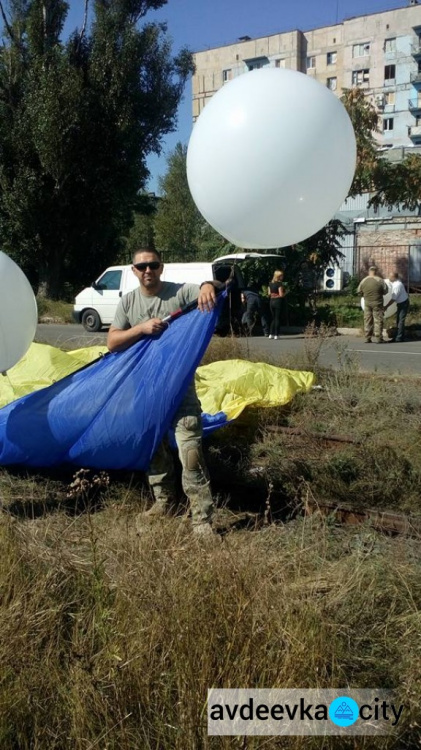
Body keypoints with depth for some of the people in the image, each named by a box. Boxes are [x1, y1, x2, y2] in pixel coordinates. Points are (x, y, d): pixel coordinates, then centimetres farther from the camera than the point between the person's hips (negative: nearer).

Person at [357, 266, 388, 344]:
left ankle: (367, 338, 11)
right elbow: (385, 291, -4)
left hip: (367, 303, 3)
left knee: (367, 320, 10)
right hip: (377, 303, -3)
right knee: (378, 320, 3)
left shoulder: (363, 281, -3)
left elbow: (359, 292, 5)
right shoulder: (380, 280, -11)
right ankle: (378, 338, 2)